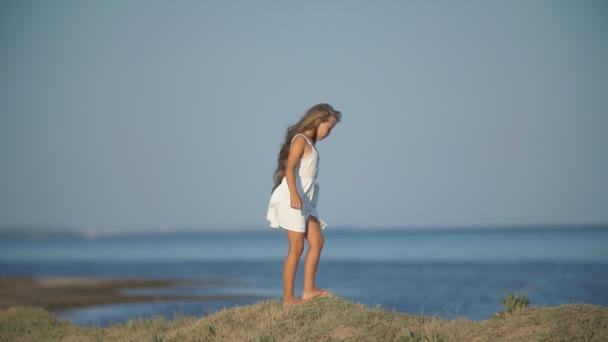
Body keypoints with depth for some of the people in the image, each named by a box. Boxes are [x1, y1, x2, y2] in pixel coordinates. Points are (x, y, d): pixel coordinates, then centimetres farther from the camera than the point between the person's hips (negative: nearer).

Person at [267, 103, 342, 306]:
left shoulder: (310, 143, 18)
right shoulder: (300, 140, -9)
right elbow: (290, 168, -21)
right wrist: (294, 194, -33)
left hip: (305, 201, 9)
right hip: (293, 199, -9)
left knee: (317, 241, 4)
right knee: (297, 247, -7)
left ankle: (308, 290, 4)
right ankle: (288, 298, -3)